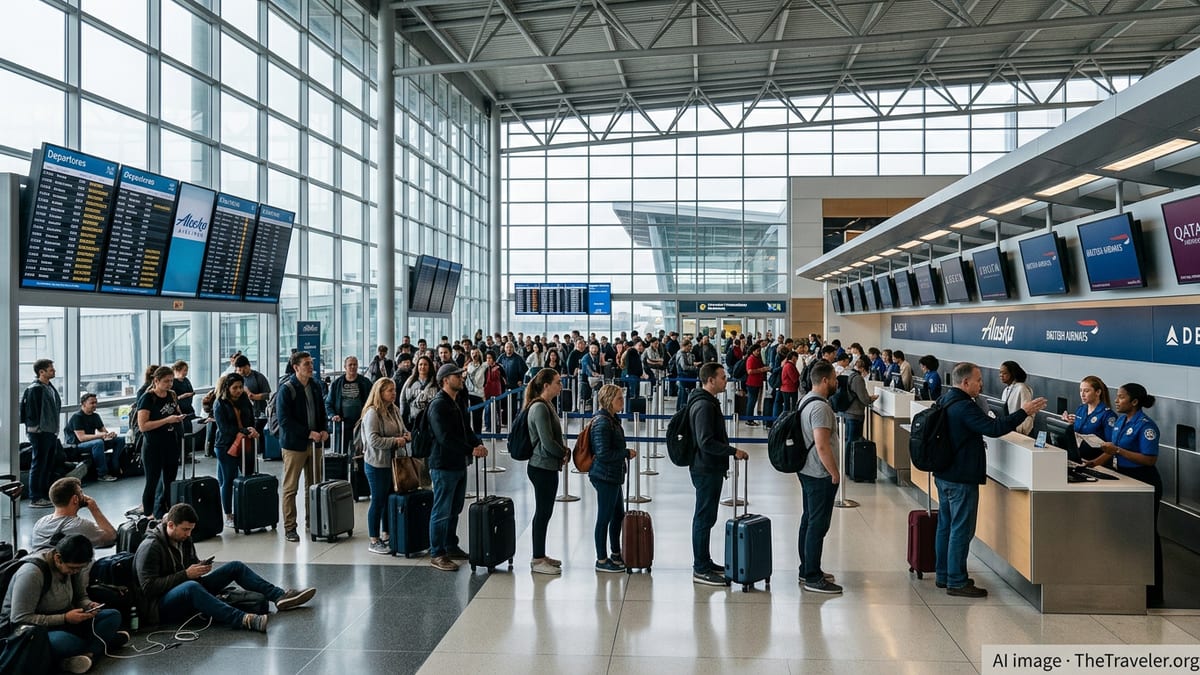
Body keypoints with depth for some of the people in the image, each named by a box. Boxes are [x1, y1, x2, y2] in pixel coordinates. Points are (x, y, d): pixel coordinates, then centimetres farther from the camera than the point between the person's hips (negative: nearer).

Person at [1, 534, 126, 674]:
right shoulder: (32, 572, -24)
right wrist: (65, 618, -27)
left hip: (61, 623, 8)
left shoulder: (75, 565, -3)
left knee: (113, 616, -14)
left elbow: (81, 597, 12)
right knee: (61, 642, -41)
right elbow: (20, 619, -25)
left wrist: (89, 606, -12)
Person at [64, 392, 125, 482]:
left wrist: (110, 434, -12)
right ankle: (102, 474, -32)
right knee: (98, 442, -40)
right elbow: (81, 437, -23)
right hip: (78, 446, -8)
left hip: (93, 443, 8)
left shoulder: (95, 416, 13)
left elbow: (103, 430, 13)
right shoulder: (77, 417, -13)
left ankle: (113, 468, -16)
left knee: (121, 439, -4)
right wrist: (100, 435, -33)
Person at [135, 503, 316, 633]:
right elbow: (149, 587, -22)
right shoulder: (150, 547, -16)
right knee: (191, 587, -43)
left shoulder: (183, 539, 9)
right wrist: (186, 574, -23)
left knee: (235, 567, 1)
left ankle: (280, 596, -10)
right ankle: (244, 620, -56)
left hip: (188, 596, 9)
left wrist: (200, 567, -1)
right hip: (161, 607, -9)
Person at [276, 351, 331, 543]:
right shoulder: (287, 389, -12)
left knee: (314, 486, 11)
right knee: (290, 488, 2)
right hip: (294, 444, -6)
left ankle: (312, 521, 22)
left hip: (314, 443, 6)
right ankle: (289, 527, 8)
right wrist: (309, 433, -19)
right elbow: (284, 420, -16)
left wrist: (324, 430, 0)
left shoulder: (315, 386, 9)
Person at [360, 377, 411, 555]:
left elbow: (403, 430, 21)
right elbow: (373, 440, -23)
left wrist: (407, 436, -1)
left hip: (393, 462, 8)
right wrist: (395, 441, -20)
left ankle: (387, 535, 28)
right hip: (377, 464, -8)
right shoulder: (373, 413, -16)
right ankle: (373, 541, 11)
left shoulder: (394, 410, 9)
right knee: (378, 501, 1)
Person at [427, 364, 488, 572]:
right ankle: (436, 554, 7)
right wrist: (471, 450, -23)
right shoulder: (438, 405, -16)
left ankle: (451, 547, 30)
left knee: (455, 509, 18)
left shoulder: (459, 402, 14)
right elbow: (445, 438, -23)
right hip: (444, 465, -9)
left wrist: (478, 444, -3)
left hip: (459, 464, 9)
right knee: (442, 511, -2)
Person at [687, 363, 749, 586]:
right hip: (706, 470, -11)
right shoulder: (704, 406, -20)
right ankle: (701, 570, 3)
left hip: (710, 469, 11)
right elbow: (706, 442, -25)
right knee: (705, 518, -4)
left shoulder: (708, 402, 15)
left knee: (705, 517, 17)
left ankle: (705, 563, 27)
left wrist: (727, 453, 20)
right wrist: (733, 451, -20)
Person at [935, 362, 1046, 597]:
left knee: (945, 525, 16)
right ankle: (956, 582, 1)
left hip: (943, 475, 10)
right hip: (961, 478, -10)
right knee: (961, 529, -4)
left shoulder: (944, 400, 10)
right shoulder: (964, 407, -22)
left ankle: (944, 575, 24)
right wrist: (1023, 412, -19)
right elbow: (994, 428, -26)